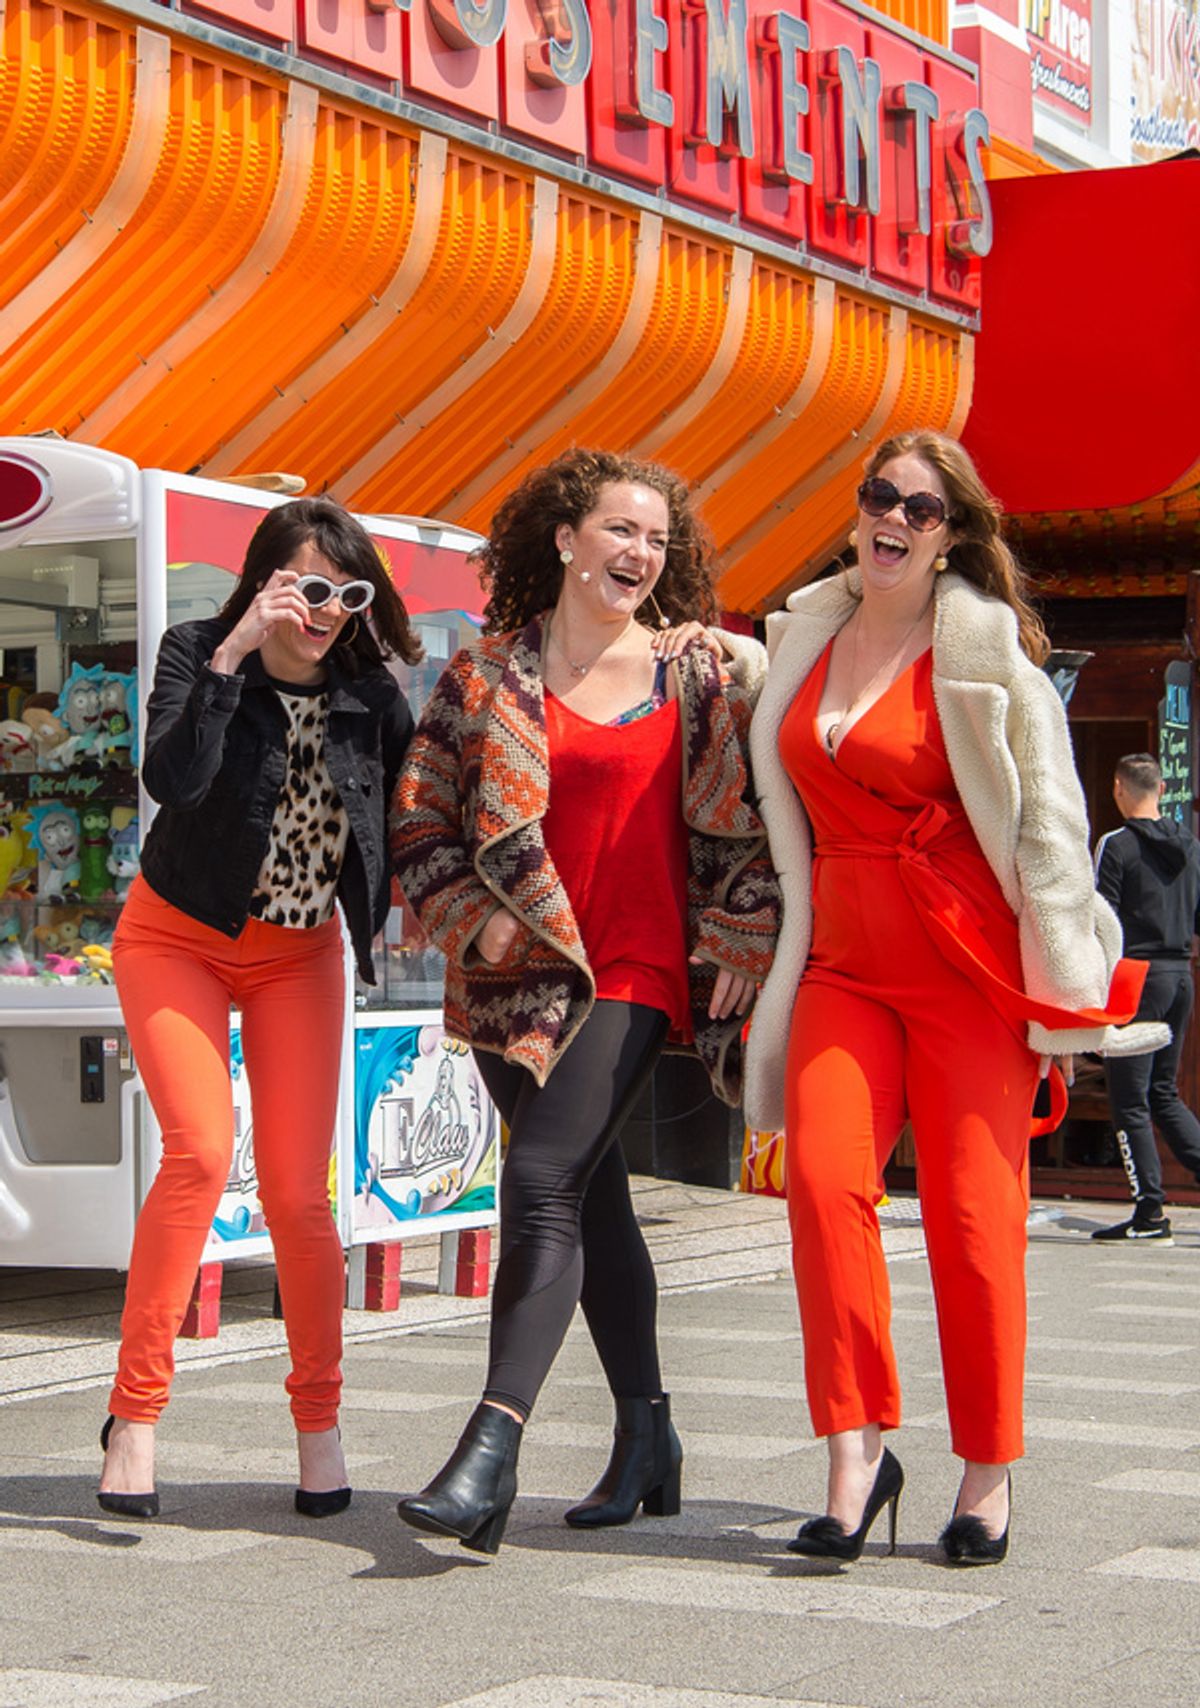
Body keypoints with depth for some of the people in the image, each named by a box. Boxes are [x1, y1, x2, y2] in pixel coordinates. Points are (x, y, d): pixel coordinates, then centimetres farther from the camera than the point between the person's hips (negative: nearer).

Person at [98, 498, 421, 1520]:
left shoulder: (372, 696, -7)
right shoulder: (197, 652, -14)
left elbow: (405, 814, 0)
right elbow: (171, 776, -32)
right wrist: (232, 657, -37)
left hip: (300, 955, 2)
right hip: (178, 938, -2)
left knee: (298, 1189, -5)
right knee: (201, 1152, -21)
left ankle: (319, 1423, 13)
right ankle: (135, 1414, -10)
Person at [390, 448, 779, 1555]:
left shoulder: (694, 677, 3)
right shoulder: (486, 674, 6)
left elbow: (743, 821, 7)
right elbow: (421, 817, 8)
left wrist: (736, 939, 0)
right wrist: (473, 915, -3)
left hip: (638, 973, -3)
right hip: (518, 971, 3)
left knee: (542, 1181, -17)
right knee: (591, 1196, 12)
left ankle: (490, 1453, -20)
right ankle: (646, 1432, 26)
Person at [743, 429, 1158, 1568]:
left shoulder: (985, 654, -3)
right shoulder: (805, 640, 12)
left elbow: (1048, 823, -3)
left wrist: (1062, 987, -5)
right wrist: (770, 954, 20)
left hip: (967, 963, -4)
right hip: (844, 962, 4)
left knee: (973, 1215, -4)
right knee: (823, 1178, -16)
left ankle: (988, 1473, 12)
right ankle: (856, 1456, -10)